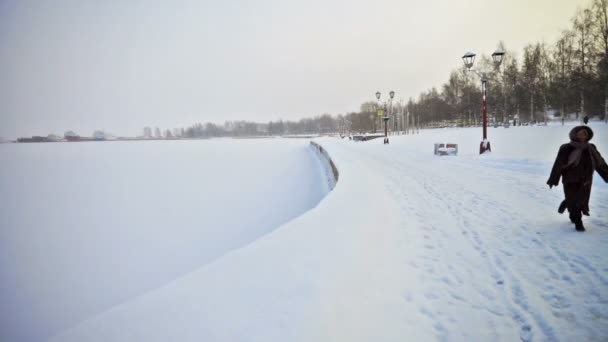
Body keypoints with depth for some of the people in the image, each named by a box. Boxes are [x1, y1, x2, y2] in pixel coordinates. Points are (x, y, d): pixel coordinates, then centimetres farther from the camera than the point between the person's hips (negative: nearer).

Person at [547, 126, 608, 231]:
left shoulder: (591, 149, 6)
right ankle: (578, 223, 9)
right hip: (571, 181, -5)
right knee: (574, 202, -2)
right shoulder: (566, 149, -10)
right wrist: (553, 180, -12)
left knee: (582, 201, 11)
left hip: (585, 182, 5)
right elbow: (558, 165, -11)